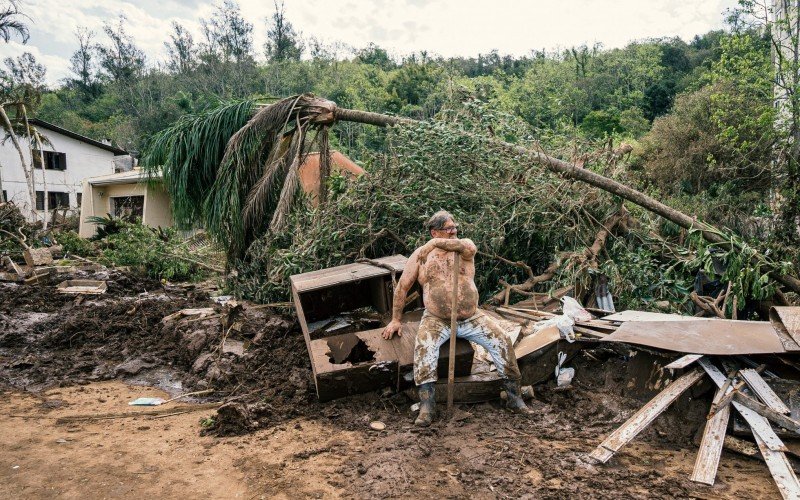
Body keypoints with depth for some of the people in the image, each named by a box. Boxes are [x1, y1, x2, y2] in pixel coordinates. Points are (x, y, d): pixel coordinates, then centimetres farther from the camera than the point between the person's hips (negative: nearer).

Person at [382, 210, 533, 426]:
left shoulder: (464, 245, 5)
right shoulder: (420, 254, 4)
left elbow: (470, 248, -23)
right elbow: (402, 287, 7)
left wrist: (438, 243, -15)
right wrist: (396, 320, 3)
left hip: (472, 318, 2)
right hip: (436, 319, -1)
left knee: (502, 341, -14)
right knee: (424, 345, -30)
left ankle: (514, 396, 1)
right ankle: (426, 404, -28)